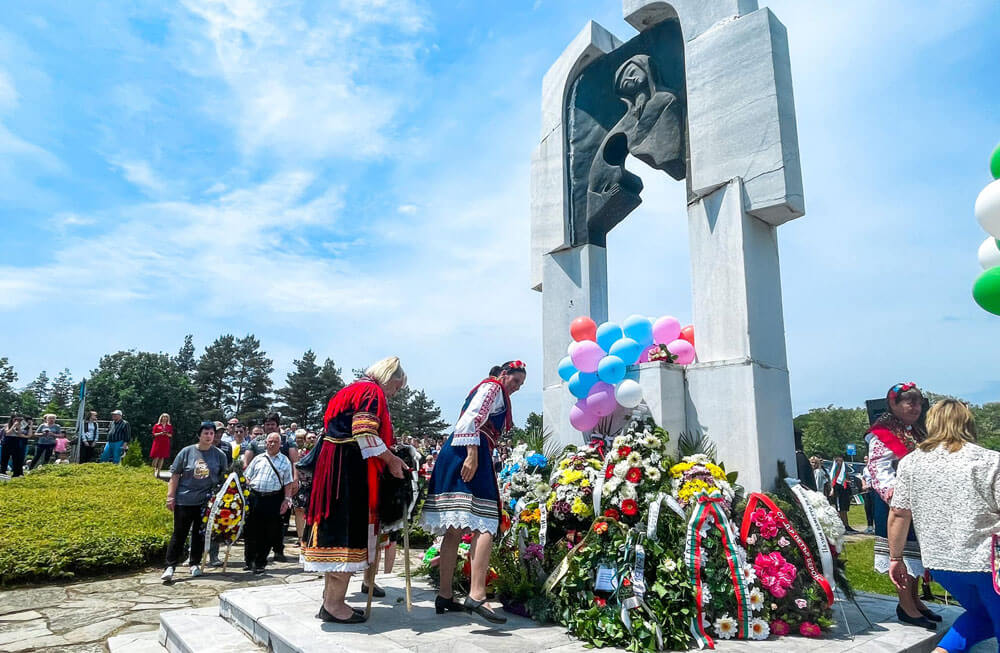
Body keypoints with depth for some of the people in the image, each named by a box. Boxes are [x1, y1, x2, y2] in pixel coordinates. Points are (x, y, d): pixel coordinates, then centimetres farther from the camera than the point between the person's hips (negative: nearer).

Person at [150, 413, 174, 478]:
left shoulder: (170, 426, 12)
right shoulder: (157, 425, 6)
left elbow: (171, 435, 11)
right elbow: (154, 434, 2)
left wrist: (167, 434, -9)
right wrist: (160, 433, -13)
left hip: (165, 443, 2)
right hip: (157, 443, -2)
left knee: (162, 458, 1)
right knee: (156, 457, -10)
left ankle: (158, 472, 6)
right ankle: (154, 472, -4)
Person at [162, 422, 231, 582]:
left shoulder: (220, 455, 1)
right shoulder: (187, 452, -3)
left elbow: (224, 478, 9)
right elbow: (175, 475, 0)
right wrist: (170, 497, -3)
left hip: (206, 501, 2)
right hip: (184, 500, -1)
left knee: (200, 534, 11)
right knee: (179, 534, 2)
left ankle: (195, 564, 24)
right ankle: (170, 566, 9)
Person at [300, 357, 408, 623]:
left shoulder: (352, 389, 23)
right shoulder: (372, 391, -8)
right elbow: (365, 434, -21)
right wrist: (391, 459, -11)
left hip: (333, 466, 10)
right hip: (350, 468, -10)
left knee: (337, 530, 12)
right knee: (348, 531, -6)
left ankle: (331, 597, 19)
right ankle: (334, 604, -1)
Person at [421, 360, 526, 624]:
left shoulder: (493, 392, 30)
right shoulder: (492, 387, 2)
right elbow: (472, 418, -14)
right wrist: (472, 455, -22)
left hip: (453, 456, 10)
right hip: (468, 456, -10)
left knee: (455, 530, 7)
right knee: (485, 526, -15)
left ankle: (444, 596, 10)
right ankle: (476, 595, -23)